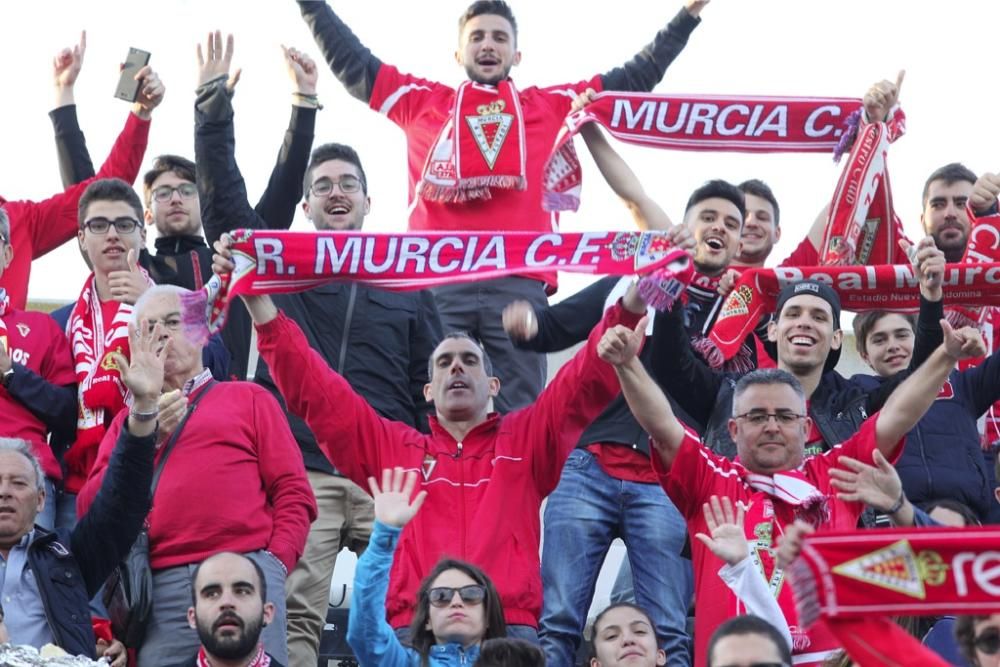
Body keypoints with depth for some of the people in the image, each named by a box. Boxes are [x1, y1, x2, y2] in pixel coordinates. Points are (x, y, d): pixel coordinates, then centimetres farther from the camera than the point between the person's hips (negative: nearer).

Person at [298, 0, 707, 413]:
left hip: (519, 283, 0)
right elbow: (350, 61, 22)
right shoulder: (421, 101, 20)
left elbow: (636, 77, 25)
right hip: (436, 281, 0)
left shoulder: (552, 106, 22)